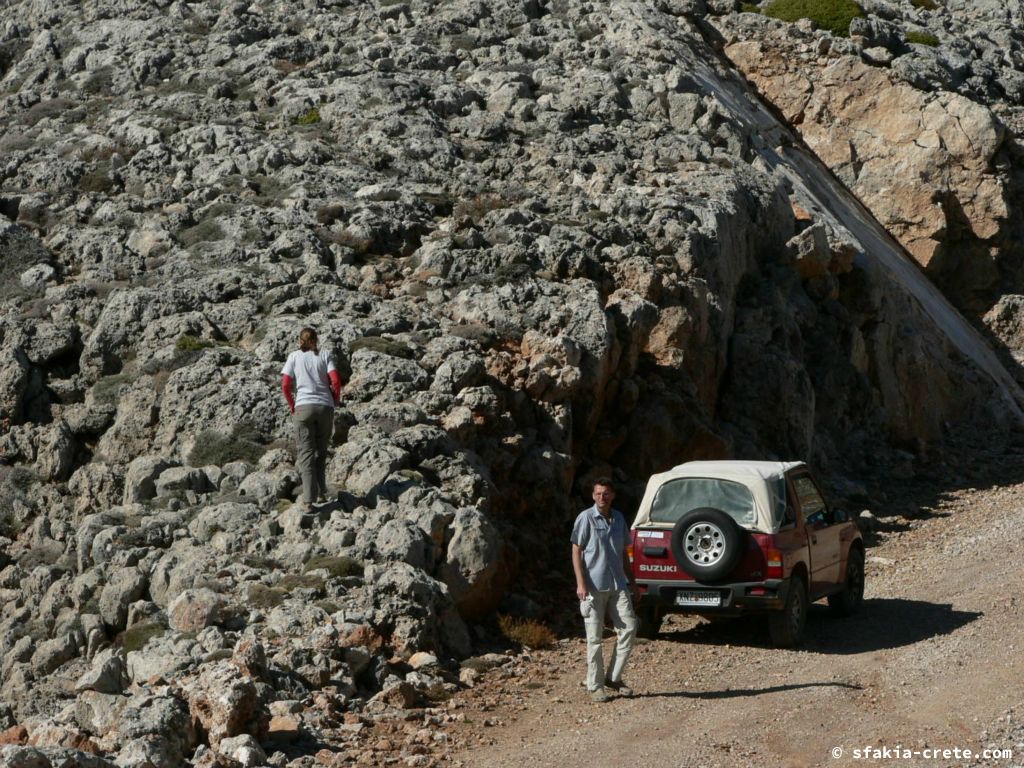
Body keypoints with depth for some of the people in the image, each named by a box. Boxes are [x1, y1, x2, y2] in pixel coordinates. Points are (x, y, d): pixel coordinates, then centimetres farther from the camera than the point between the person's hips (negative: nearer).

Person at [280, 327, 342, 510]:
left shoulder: (294, 356, 7)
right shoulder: (324, 356, 8)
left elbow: (285, 385, -1)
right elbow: (336, 381, -4)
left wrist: (292, 406, 12)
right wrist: (334, 401, 11)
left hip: (303, 407, -1)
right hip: (325, 407, 1)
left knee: (305, 453, -2)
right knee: (321, 452, 17)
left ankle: (309, 499, -12)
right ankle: (321, 493, 19)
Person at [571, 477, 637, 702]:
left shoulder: (619, 518, 11)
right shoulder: (586, 518, -5)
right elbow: (576, 551, -6)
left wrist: (627, 579, 18)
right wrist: (581, 583, -14)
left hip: (617, 585, 5)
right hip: (594, 586, -5)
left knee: (628, 627, -2)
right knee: (594, 637, 0)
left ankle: (613, 677, 10)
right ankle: (595, 685, 7)